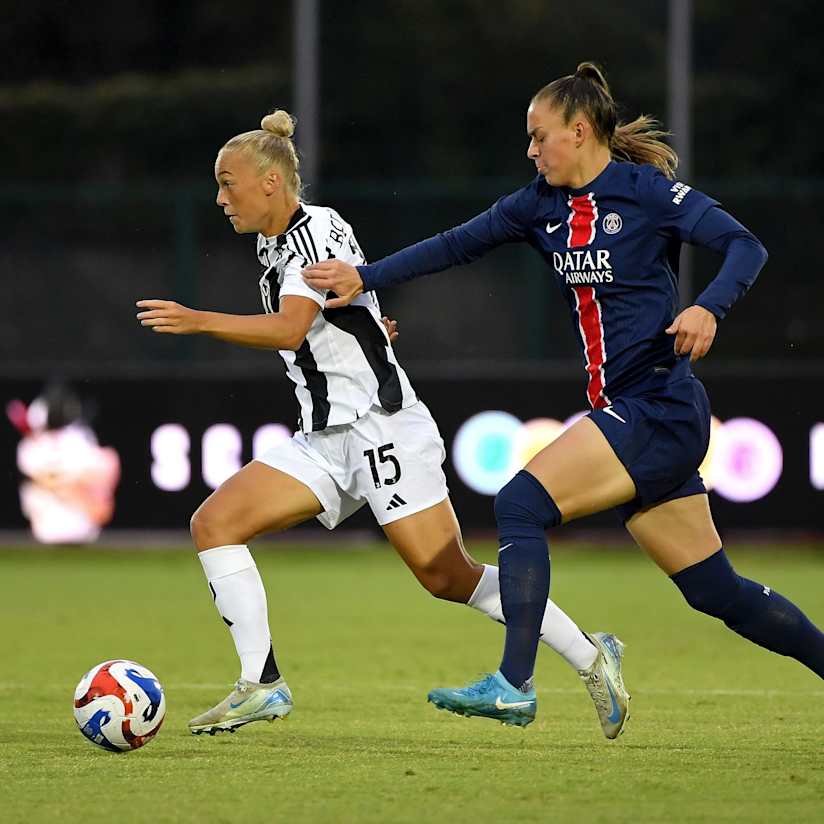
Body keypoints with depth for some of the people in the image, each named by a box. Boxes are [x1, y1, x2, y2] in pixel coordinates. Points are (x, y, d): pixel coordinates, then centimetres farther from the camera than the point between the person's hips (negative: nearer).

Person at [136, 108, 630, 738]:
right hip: (325, 439, 9)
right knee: (214, 524, -5)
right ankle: (262, 685, -8)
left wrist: (198, 321, -33)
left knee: (448, 577, -12)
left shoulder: (317, 231, -13)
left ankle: (590, 656, 1)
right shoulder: (274, 245, 15)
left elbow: (289, 330, -27)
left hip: (382, 426, -9)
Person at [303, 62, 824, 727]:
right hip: (623, 413, 8)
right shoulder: (542, 206, 13)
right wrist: (364, 278, 10)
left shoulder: (646, 190, -8)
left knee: (522, 504, -17)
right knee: (716, 590, 8)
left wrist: (709, 308, -30)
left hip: (661, 409, -8)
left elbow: (746, 247, -13)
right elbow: (455, 246, 15)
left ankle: (514, 684, -18)